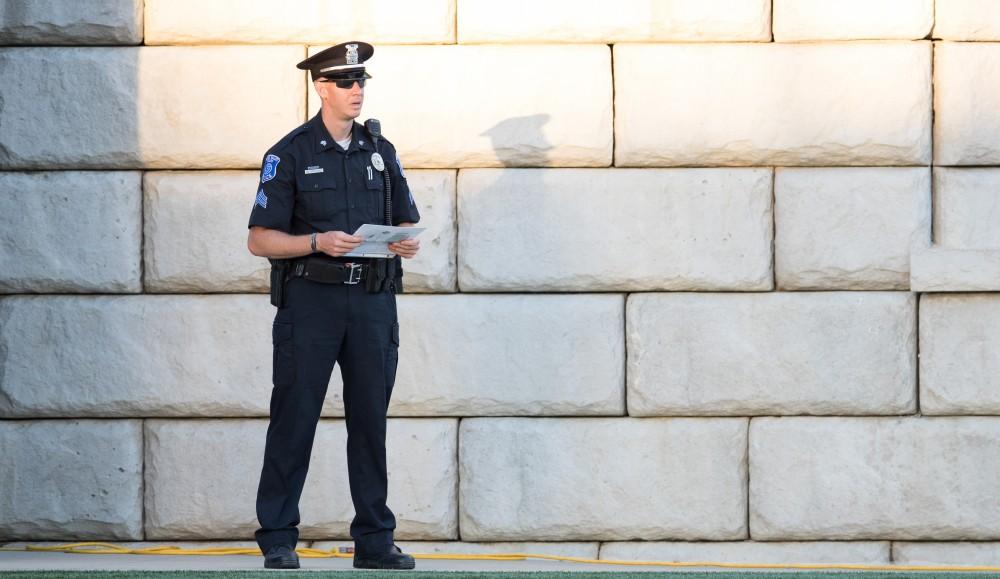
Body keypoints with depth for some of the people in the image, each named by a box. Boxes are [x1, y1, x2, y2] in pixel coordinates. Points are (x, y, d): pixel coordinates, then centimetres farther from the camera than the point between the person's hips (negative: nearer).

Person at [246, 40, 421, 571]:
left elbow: (406, 222, 18)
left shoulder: (380, 153, 13)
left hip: (372, 300, 4)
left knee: (370, 421, 5)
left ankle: (374, 540, 9)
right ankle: (277, 540, -1)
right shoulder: (290, 154, -1)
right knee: (294, 418, -4)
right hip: (311, 296, -4)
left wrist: (408, 243, -6)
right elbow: (260, 240, -3)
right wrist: (319, 242, -19)